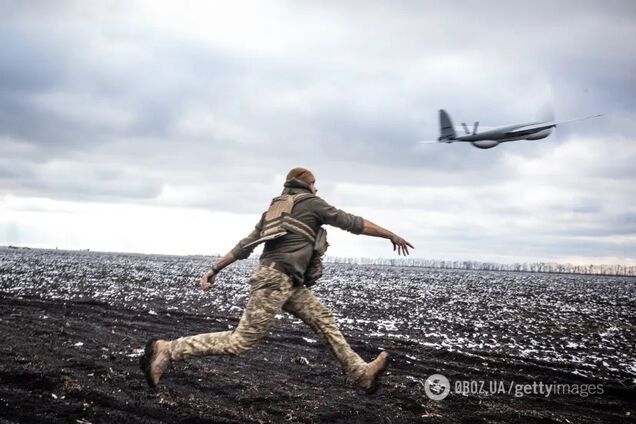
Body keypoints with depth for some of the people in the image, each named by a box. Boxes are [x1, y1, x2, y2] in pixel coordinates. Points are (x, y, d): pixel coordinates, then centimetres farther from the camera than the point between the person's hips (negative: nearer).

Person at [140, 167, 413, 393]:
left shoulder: (275, 209, 23)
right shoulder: (313, 203, 3)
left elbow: (244, 245, 18)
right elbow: (353, 223, 4)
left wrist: (215, 269, 18)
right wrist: (392, 235, 12)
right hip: (277, 279, -10)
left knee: (324, 319, 11)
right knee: (240, 342, -9)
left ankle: (359, 373, 10)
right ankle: (167, 350, -8)